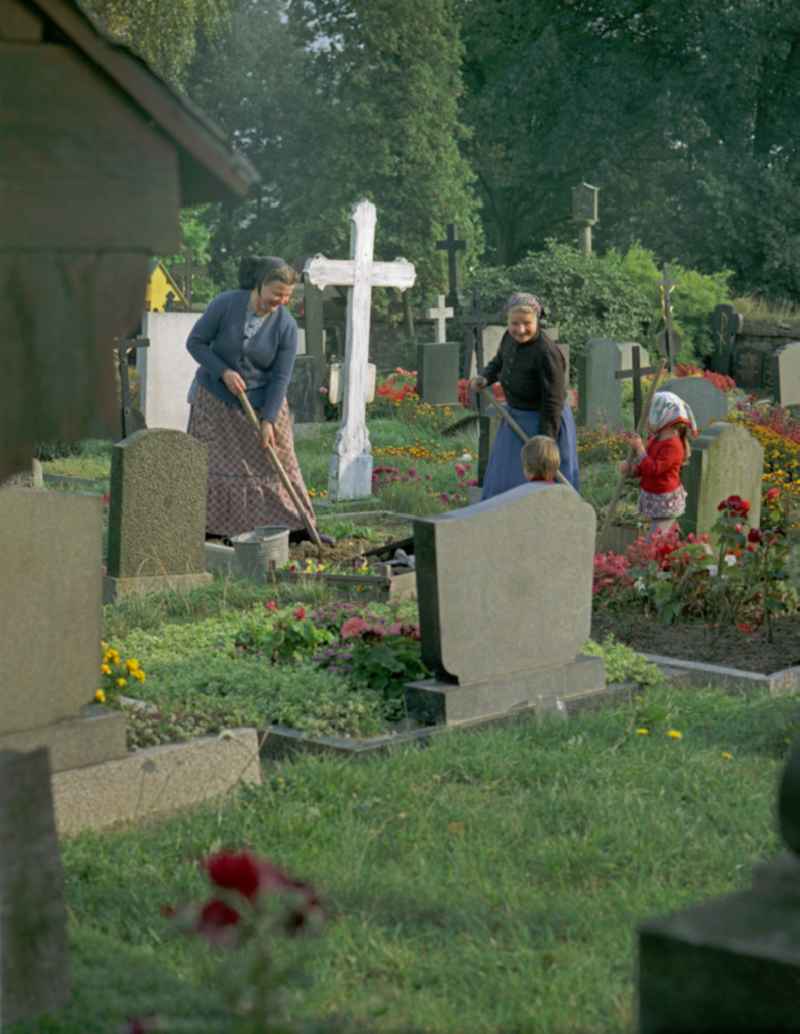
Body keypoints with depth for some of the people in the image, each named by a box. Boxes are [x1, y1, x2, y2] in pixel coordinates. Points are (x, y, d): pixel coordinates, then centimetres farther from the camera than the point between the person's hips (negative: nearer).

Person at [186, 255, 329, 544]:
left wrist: (268, 420, -17)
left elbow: (281, 377, -12)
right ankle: (209, 528, 6)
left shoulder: (286, 326, -14)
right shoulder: (225, 304, -18)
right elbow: (195, 342, -10)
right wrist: (224, 372, -21)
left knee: (276, 462, 3)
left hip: (261, 401, 1)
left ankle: (297, 526, 10)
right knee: (212, 464, 1)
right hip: (215, 398, -1)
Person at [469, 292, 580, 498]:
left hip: (543, 423, -8)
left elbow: (553, 402, -25)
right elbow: (499, 362, 16)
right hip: (516, 419, 8)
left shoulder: (547, 353, -28)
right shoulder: (510, 338, -6)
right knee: (505, 478, 21)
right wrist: (484, 378, -5)